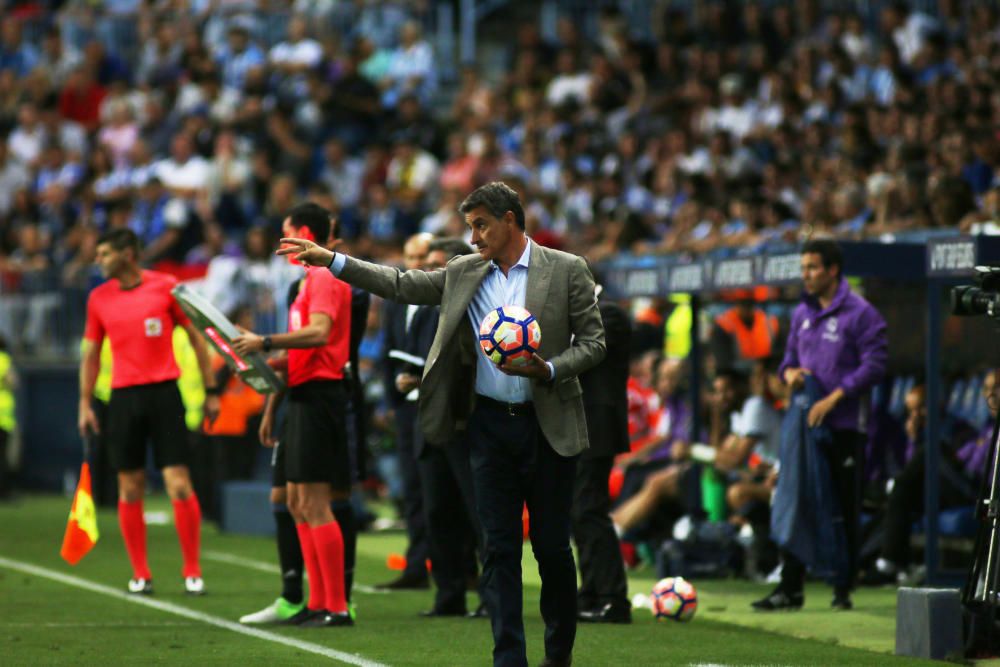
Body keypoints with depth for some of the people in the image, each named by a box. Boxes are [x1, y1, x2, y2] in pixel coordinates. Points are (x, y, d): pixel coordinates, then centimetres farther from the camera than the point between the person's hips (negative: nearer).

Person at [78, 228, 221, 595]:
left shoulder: (165, 287, -1)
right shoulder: (98, 298, 8)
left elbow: (196, 337, 4)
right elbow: (91, 354, 15)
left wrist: (210, 390, 2)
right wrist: (85, 404, 9)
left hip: (164, 392, -3)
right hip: (124, 396, 3)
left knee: (179, 485, -7)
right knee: (130, 489, 3)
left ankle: (192, 571, 1)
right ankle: (140, 574, 11)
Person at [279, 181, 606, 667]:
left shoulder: (566, 271, -3)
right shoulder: (464, 274, 8)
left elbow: (592, 343, -3)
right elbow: (401, 285, 10)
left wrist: (549, 370, -19)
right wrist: (331, 261, 4)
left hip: (549, 426, -3)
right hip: (490, 425, 3)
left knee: (552, 546, 3)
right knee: (499, 548, 0)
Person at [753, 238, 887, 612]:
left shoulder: (860, 313, -7)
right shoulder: (802, 313, 15)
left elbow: (874, 366, -13)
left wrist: (833, 398, -18)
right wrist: (790, 373, -1)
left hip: (844, 425, -6)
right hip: (806, 423, 6)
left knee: (844, 509, 0)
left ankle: (843, 589, 7)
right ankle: (790, 588, 5)